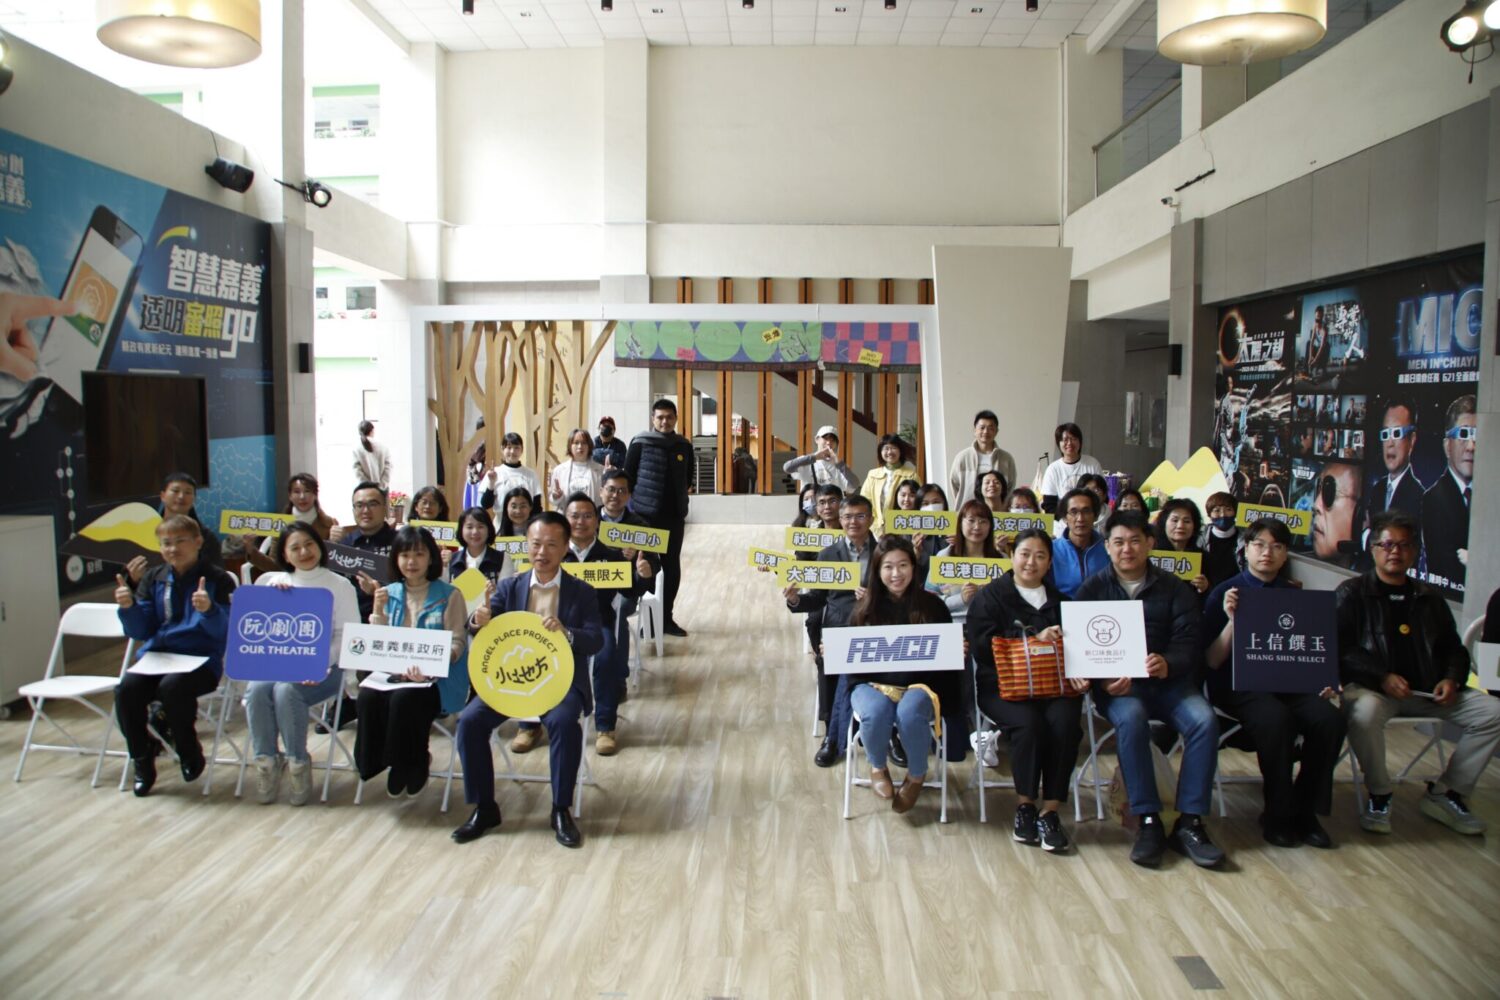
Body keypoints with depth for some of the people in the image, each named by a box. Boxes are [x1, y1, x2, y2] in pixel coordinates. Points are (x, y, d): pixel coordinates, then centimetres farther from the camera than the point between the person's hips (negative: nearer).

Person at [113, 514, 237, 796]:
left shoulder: (217, 579, -1)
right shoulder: (153, 578, 12)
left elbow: (224, 632, -9)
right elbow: (140, 631, 9)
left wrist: (209, 610, -29)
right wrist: (128, 607, -10)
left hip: (201, 658, -4)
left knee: (172, 687, -34)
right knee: (127, 689, -24)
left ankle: (190, 754, -6)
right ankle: (142, 761, 0)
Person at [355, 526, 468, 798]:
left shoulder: (449, 595, 2)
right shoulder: (389, 593, 13)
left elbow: (456, 643, -4)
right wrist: (378, 609, -5)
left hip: (438, 677, -3)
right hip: (394, 672, 4)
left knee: (405, 698, -34)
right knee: (368, 695, -28)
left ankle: (412, 767, -10)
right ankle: (387, 761, -7)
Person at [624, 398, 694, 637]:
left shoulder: (684, 446, 4)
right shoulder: (641, 443, -6)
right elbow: (628, 476, -2)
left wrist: (677, 499, 13)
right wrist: (638, 500, 0)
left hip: (674, 517, 4)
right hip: (645, 515, -3)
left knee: (672, 568, 7)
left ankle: (667, 617, 18)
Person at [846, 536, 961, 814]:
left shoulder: (932, 605, 4)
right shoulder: (865, 607, 6)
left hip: (919, 683, -1)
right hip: (871, 683, 1)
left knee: (910, 713, -35)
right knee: (876, 713, -34)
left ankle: (917, 776, -2)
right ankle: (877, 767, 2)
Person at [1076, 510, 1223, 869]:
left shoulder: (1174, 589, 11)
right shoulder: (1092, 589, 9)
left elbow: (1189, 643, 0)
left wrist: (1168, 664, -25)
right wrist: (1103, 679, -21)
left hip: (1168, 681, 2)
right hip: (1116, 684, -2)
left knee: (1204, 720, -26)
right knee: (1131, 718, -34)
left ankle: (1189, 822, -17)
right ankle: (1148, 821, -25)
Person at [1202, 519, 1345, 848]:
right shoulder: (1226, 593, 0)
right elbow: (1212, 661, -4)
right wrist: (1233, 620, -18)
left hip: (1288, 683, 4)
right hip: (1237, 685, -4)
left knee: (1329, 718, -25)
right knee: (1277, 720, -34)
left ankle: (1305, 811, -6)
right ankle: (1278, 815, -12)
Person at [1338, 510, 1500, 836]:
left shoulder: (1429, 598, 20)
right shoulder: (1351, 593, 3)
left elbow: (1454, 649, 23)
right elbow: (1340, 650, -7)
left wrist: (1452, 679, 1)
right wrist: (1382, 677, -19)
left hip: (1427, 689, 6)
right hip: (1372, 686, -5)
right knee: (1364, 712, -39)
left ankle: (1445, 794, 1)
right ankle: (1378, 796, -13)